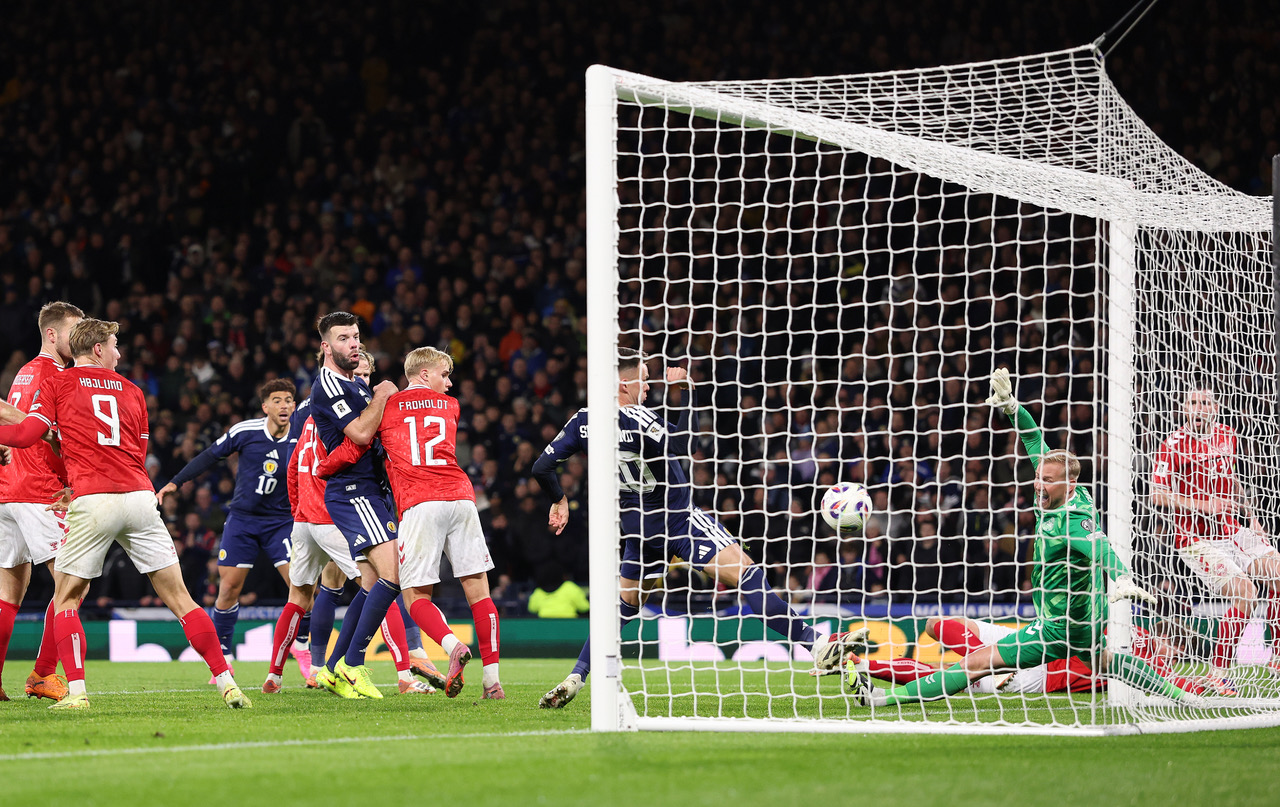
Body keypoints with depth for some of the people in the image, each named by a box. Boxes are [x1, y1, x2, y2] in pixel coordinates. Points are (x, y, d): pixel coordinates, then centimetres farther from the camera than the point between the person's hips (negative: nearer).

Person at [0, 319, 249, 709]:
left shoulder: (57, 384, 9)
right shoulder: (131, 392, 20)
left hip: (92, 500, -3)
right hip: (140, 496, 3)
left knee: (66, 600, 10)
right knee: (180, 599, 5)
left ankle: (76, 691, -5)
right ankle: (226, 682, 0)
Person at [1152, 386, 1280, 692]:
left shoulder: (1226, 436, 8)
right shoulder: (1174, 445, -12)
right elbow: (1158, 495, -15)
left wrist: (1250, 516, 20)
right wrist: (1203, 505, -21)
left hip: (1233, 529, 7)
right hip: (1197, 538, -7)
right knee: (1245, 592, -22)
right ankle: (1217, 672, -10)